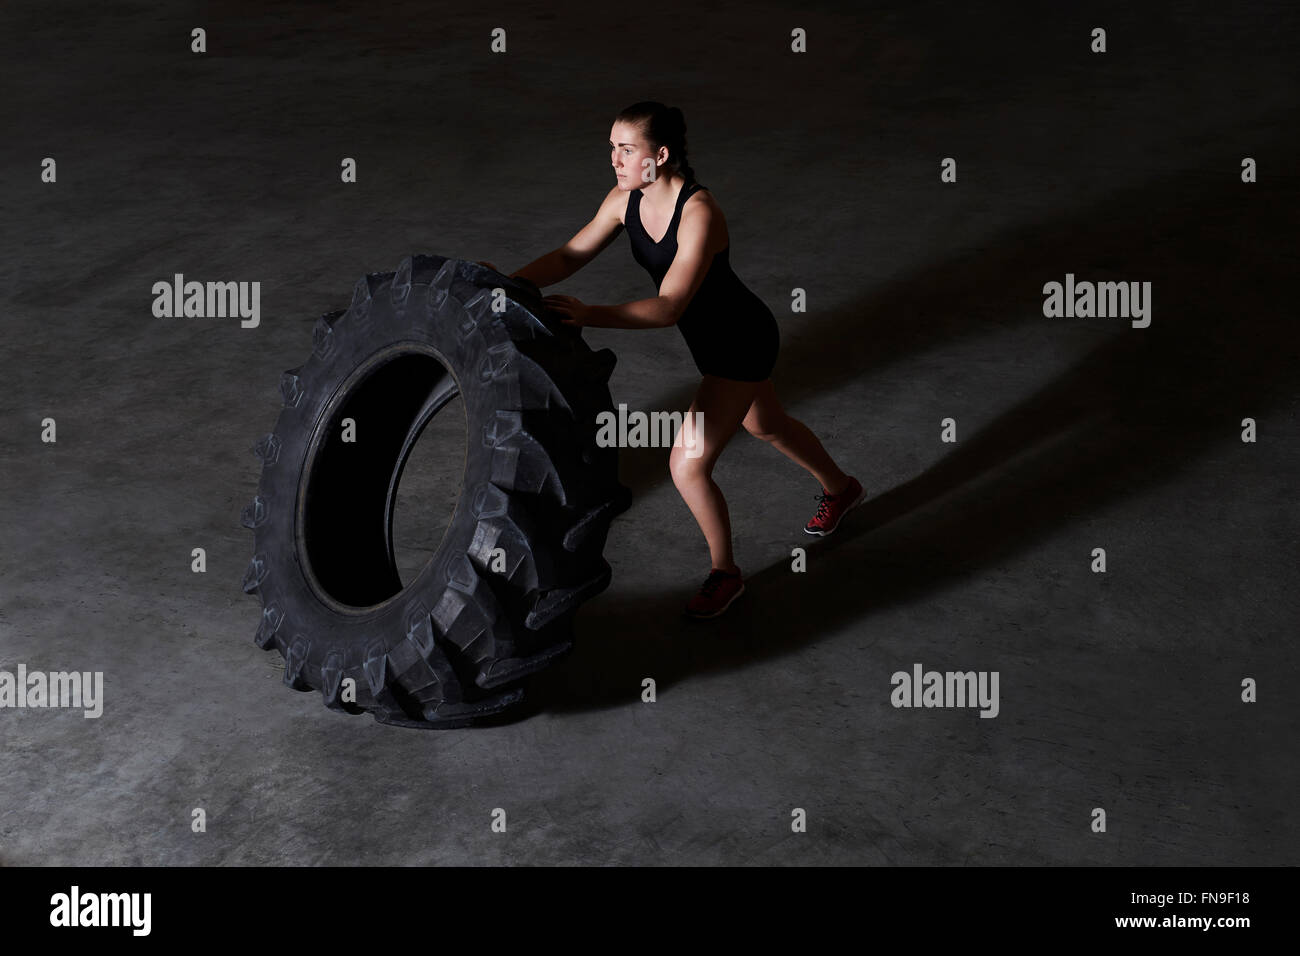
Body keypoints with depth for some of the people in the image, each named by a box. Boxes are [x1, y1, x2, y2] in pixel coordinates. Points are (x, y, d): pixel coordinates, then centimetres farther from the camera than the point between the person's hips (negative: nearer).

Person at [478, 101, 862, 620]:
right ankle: (840, 488, 59)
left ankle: (725, 573, 18)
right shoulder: (625, 200, -11)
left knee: (688, 465, -7)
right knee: (765, 424, 31)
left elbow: (669, 307, -40)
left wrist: (590, 316, -51)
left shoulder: (699, 213, -35)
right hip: (712, 338, 9)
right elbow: (570, 255, -10)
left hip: (742, 343, -9)